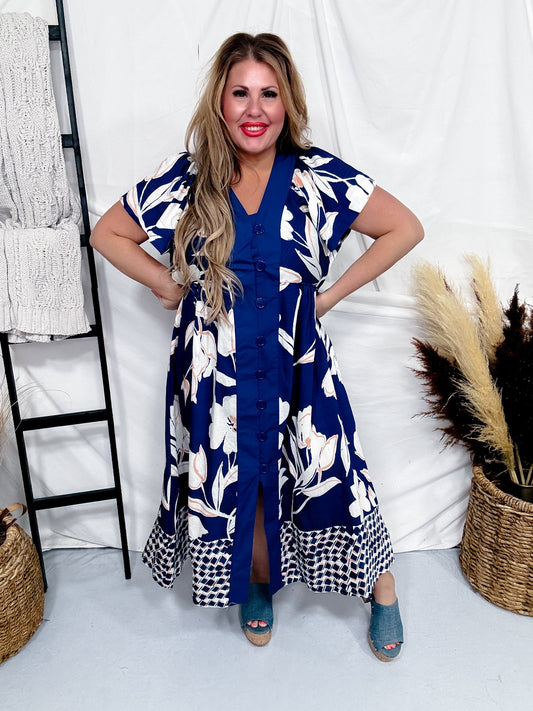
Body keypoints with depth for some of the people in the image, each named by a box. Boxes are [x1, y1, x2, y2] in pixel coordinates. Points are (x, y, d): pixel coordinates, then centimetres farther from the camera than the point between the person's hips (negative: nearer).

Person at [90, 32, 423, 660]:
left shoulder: (318, 177, -8)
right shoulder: (185, 180, -5)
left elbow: (405, 229, -1)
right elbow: (107, 234, 8)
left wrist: (332, 293, -4)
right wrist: (168, 285, -2)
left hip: (298, 366, -1)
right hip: (217, 372, 1)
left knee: (330, 476, 8)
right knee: (235, 484, 15)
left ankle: (383, 592, 37)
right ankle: (258, 583, 47)